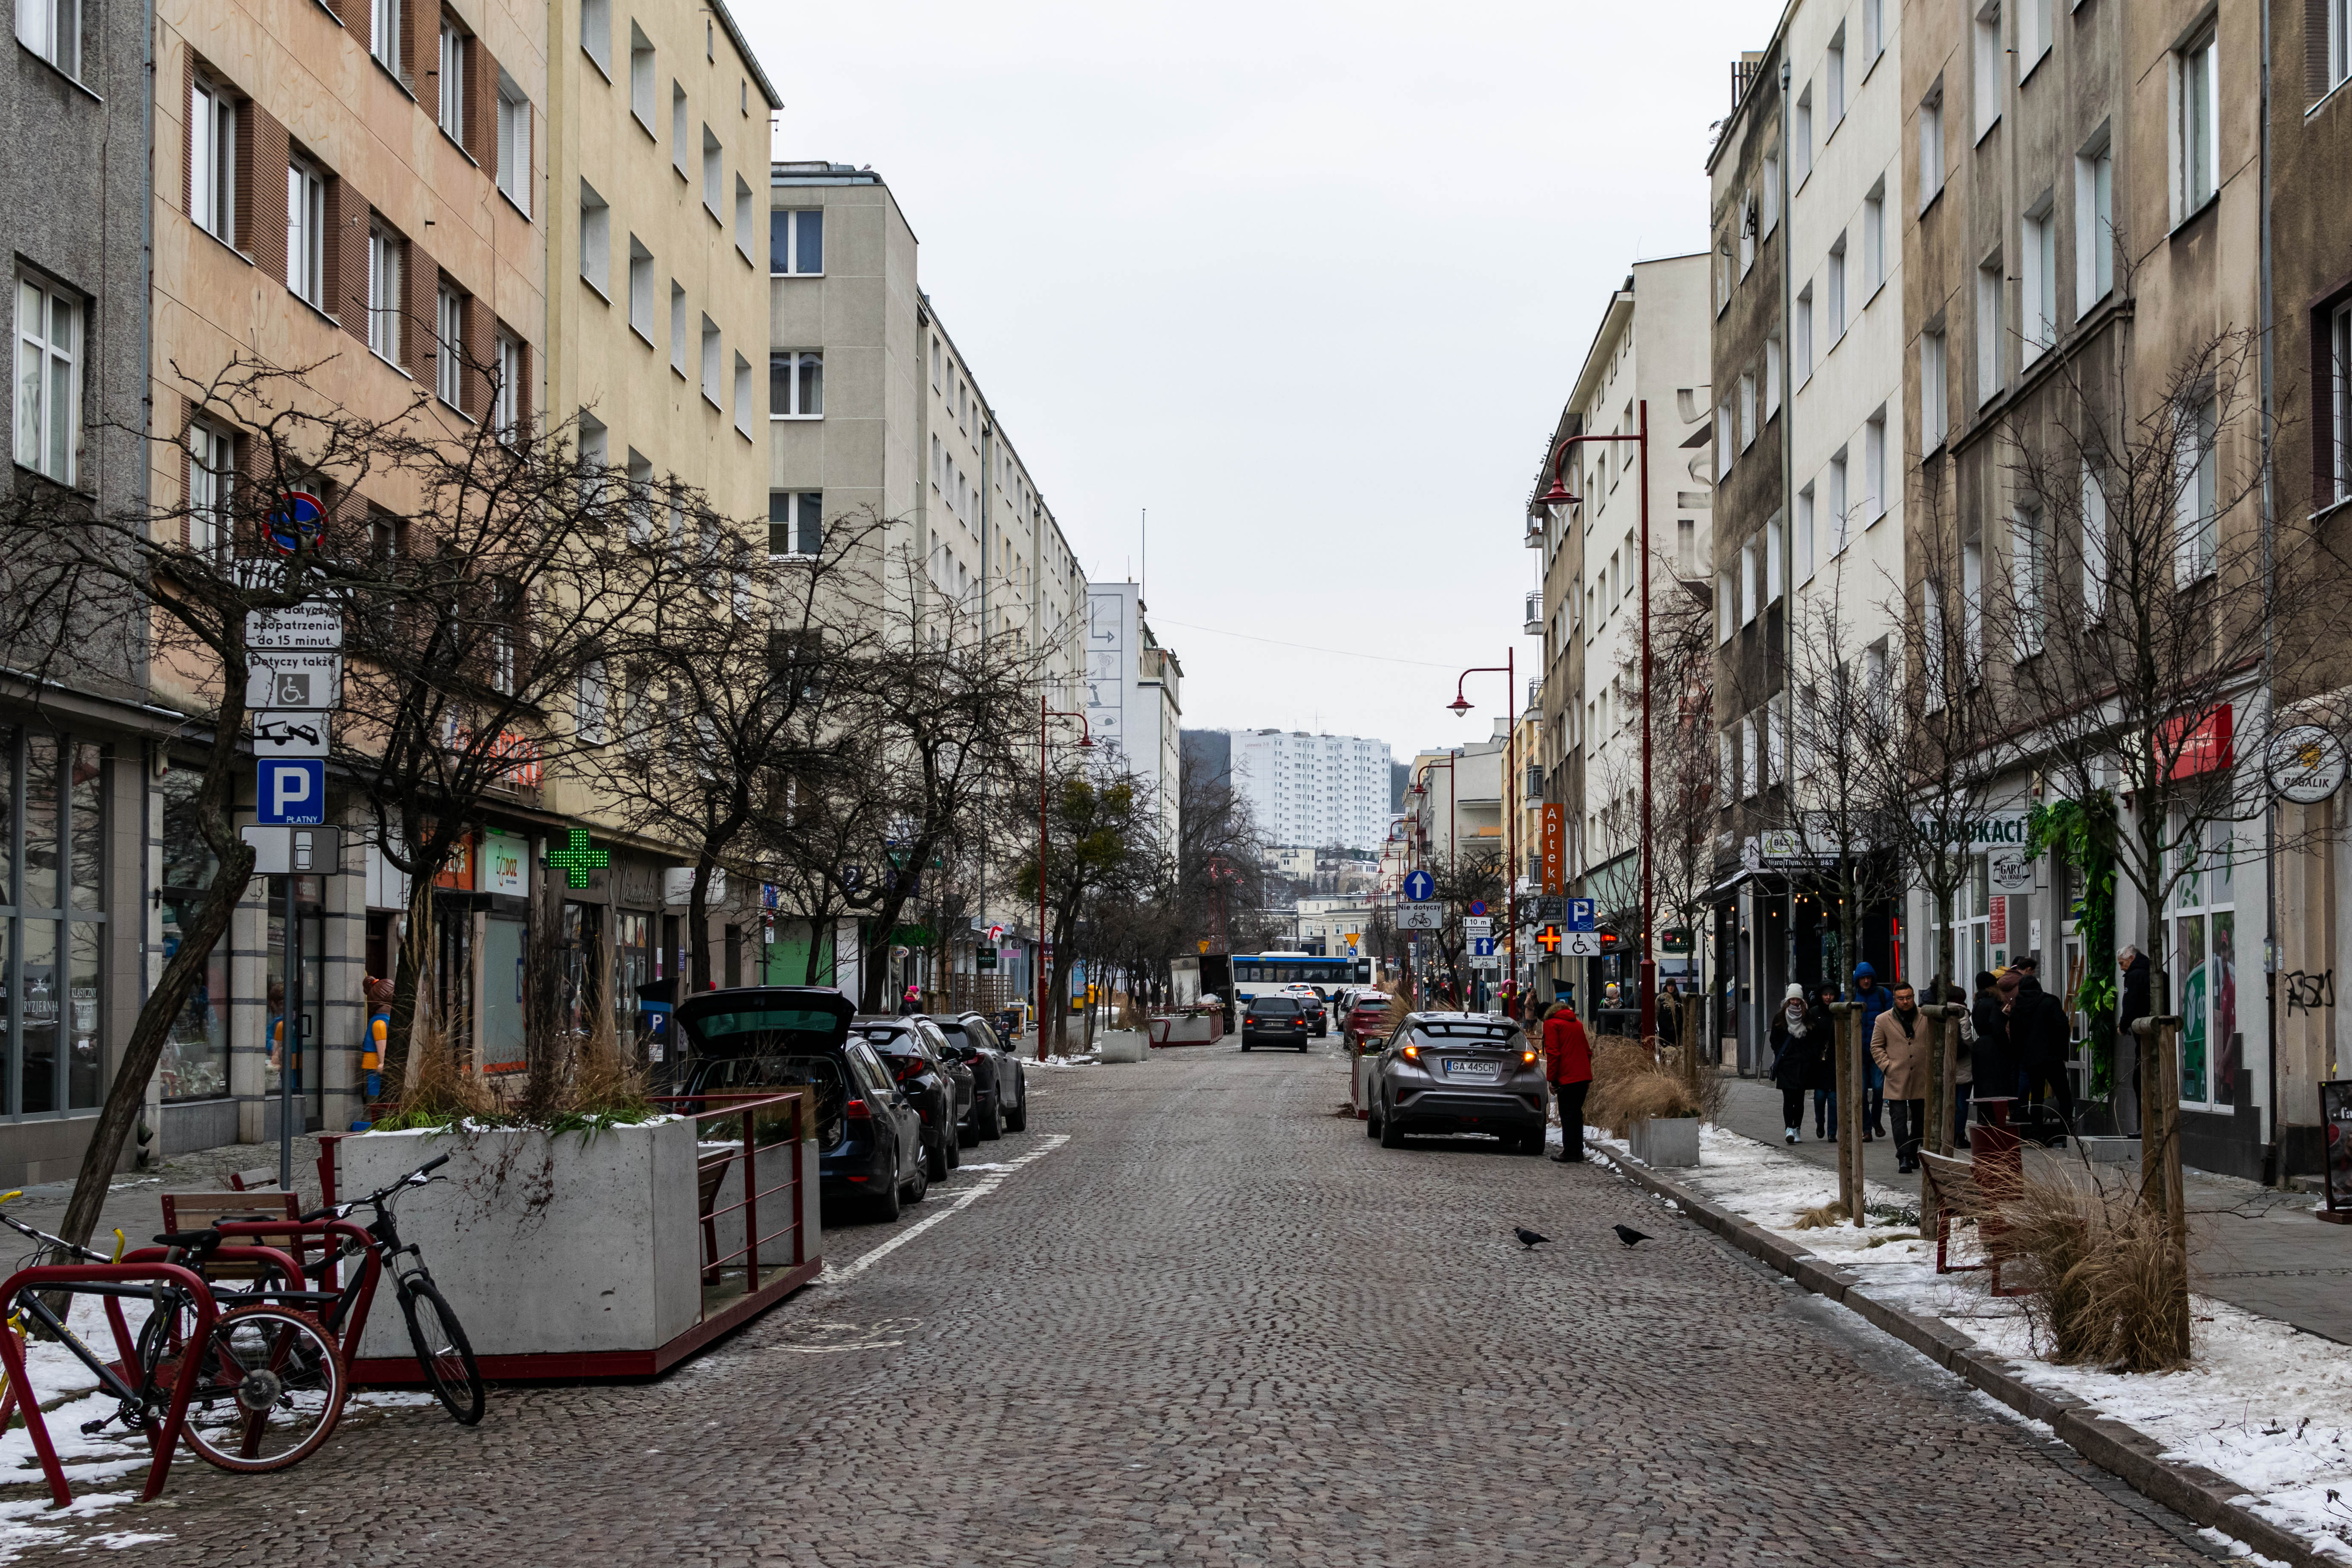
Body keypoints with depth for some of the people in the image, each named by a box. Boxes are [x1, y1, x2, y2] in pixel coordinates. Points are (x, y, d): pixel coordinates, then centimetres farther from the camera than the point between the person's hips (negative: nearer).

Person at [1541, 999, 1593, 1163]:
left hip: (1567, 1078, -7)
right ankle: (1578, 1151, 17)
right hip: (1583, 1077, 7)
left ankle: (1570, 1153, -3)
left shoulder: (1551, 1024, -1)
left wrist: (1551, 1079, -8)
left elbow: (1553, 1053, -11)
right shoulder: (1578, 1024, 19)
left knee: (1568, 1115, -3)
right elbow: (1588, 1052, 20)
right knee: (1577, 1114, 15)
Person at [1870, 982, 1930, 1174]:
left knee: (1920, 1118, 12)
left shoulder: (1926, 1017, 5)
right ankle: (1904, 1158, -10)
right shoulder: (1883, 1020, 2)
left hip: (1921, 1079, 2)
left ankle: (1913, 1153, 29)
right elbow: (1876, 1047, 6)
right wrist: (1887, 1066, -5)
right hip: (1897, 1079, -2)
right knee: (1900, 1118, -8)